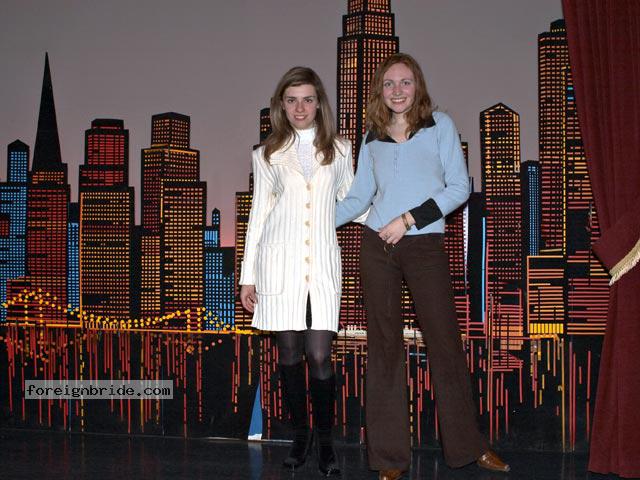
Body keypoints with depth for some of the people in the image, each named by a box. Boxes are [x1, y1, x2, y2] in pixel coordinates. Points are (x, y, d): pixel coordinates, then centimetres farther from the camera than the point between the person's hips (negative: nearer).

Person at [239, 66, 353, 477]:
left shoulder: (340, 150, 11)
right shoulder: (267, 155, 10)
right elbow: (259, 214, 10)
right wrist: (248, 276, 7)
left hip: (323, 262, 0)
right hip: (280, 259, 1)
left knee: (320, 356, -6)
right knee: (289, 353, 4)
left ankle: (326, 440, 10)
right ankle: (300, 434, 20)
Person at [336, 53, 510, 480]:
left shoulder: (440, 125, 3)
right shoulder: (372, 138, 11)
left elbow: (460, 187, -4)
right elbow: (358, 197, 13)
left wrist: (410, 219, -10)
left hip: (425, 246, -2)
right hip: (377, 247, 3)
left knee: (445, 341, 1)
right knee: (385, 345, 4)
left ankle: (468, 445, 16)